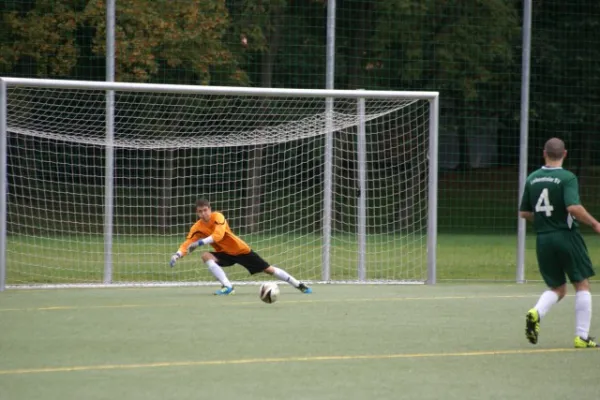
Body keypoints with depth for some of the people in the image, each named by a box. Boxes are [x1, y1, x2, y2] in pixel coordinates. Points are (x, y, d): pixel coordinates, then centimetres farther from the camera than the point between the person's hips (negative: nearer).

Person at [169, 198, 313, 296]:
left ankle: (299, 285, 13)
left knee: (268, 269, -2)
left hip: (241, 250, -4)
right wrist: (177, 255, -32)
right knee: (206, 256, -25)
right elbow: (188, 244, -14)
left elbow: (218, 235, -37)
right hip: (224, 254, 4)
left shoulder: (218, 217, -23)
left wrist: (200, 242, -44)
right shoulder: (197, 228, -9)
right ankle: (227, 286, -25)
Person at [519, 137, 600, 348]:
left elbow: (524, 213, 11)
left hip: (543, 239, 5)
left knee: (557, 288, 15)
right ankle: (582, 336, 4)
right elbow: (573, 207, -24)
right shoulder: (567, 178, -11)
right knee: (582, 285, 8)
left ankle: (536, 312, -14)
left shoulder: (532, 179, 6)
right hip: (567, 236, -5)